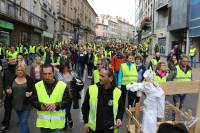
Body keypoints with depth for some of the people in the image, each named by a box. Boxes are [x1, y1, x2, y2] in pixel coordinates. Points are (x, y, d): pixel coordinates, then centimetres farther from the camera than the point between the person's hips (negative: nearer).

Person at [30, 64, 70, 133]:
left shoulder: (63, 85, -7)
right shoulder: (37, 86, 0)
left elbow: (67, 101, -5)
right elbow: (32, 100, 4)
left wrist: (56, 105, -23)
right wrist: (40, 106, -16)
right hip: (43, 122, 3)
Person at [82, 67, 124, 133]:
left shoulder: (117, 92, -7)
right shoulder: (91, 89, -7)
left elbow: (121, 109, 8)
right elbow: (85, 107, 3)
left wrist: (119, 118, -10)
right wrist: (85, 122, -1)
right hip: (94, 128, 0)